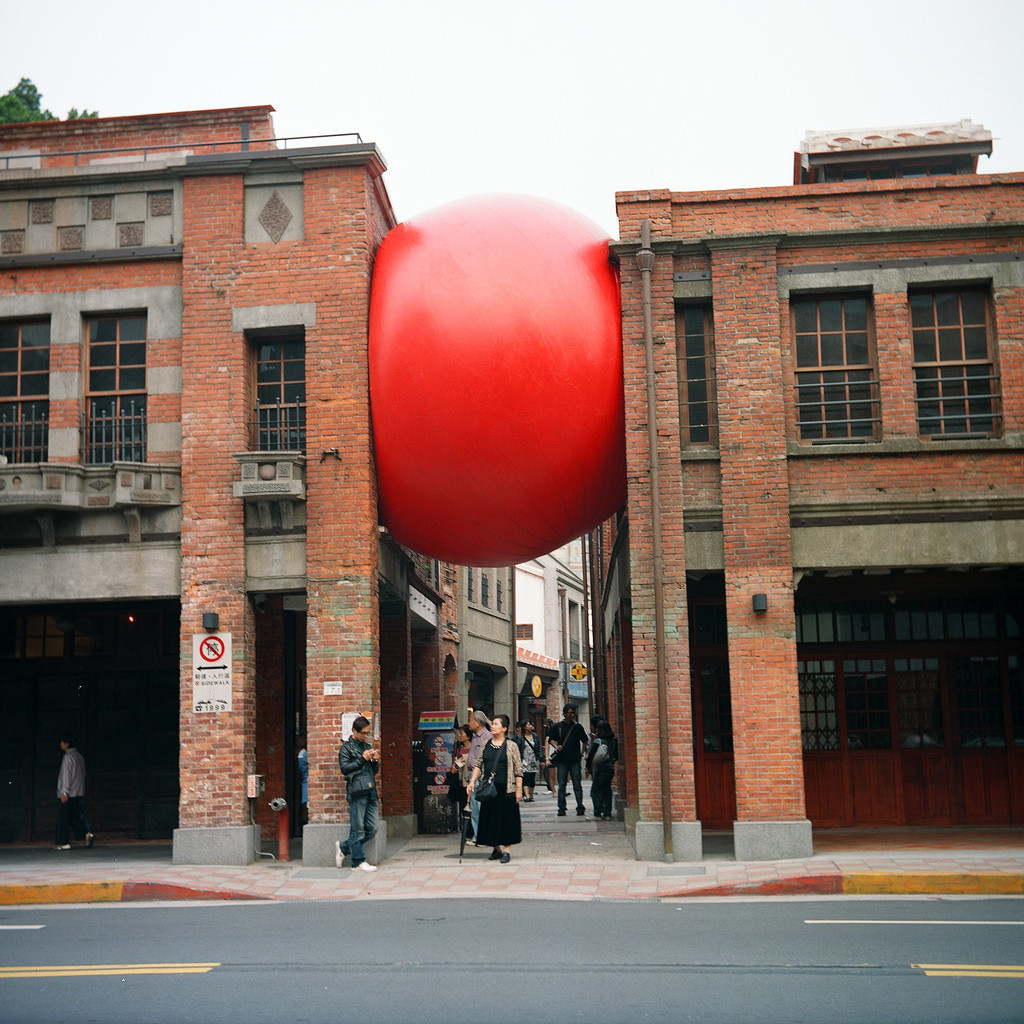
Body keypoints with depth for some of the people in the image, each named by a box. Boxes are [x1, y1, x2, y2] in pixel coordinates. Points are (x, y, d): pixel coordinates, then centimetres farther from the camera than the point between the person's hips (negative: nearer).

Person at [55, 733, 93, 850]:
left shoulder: (67, 757, -12)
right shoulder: (79, 756, 13)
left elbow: (66, 775, -16)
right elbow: (83, 774, 17)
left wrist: (64, 792, -17)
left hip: (69, 794, -8)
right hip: (79, 792, 8)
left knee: (64, 818, 0)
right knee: (75, 817, 10)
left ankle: (65, 843, 2)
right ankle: (87, 834, -6)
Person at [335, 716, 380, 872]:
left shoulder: (367, 746, 20)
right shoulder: (346, 747, 0)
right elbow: (344, 768, -12)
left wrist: (375, 761, 2)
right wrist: (363, 758, -14)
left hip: (370, 792, 7)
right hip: (357, 793, -7)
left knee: (371, 828, 7)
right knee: (357, 828, -3)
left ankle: (344, 847, 22)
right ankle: (358, 862, 5)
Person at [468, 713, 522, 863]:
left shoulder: (511, 746, -2)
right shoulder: (486, 745, 9)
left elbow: (518, 769, -3)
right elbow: (479, 765, 12)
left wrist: (519, 789, -8)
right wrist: (472, 781, -1)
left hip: (505, 788, -4)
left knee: (506, 818, -2)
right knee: (490, 818, 7)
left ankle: (506, 850, 6)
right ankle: (496, 848, 18)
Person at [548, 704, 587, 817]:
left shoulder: (577, 727, 6)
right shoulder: (557, 727, 3)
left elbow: (584, 740, 16)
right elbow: (551, 739, 11)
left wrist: (581, 754, 10)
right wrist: (556, 747, -8)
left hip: (575, 760, 0)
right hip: (562, 760, 0)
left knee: (577, 785, 0)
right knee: (561, 785, 1)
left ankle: (580, 807, 4)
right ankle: (561, 808, 7)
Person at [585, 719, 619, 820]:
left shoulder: (597, 741, -9)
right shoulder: (613, 741, 2)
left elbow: (590, 755, -9)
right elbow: (617, 756, 10)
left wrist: (587, 767, 2)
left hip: (600, 769, -4)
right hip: (611, 769, 4)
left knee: (595, 791, 6)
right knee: (607, 791, 13)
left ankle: (598, 812, -2)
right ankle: (607, 813, 8)